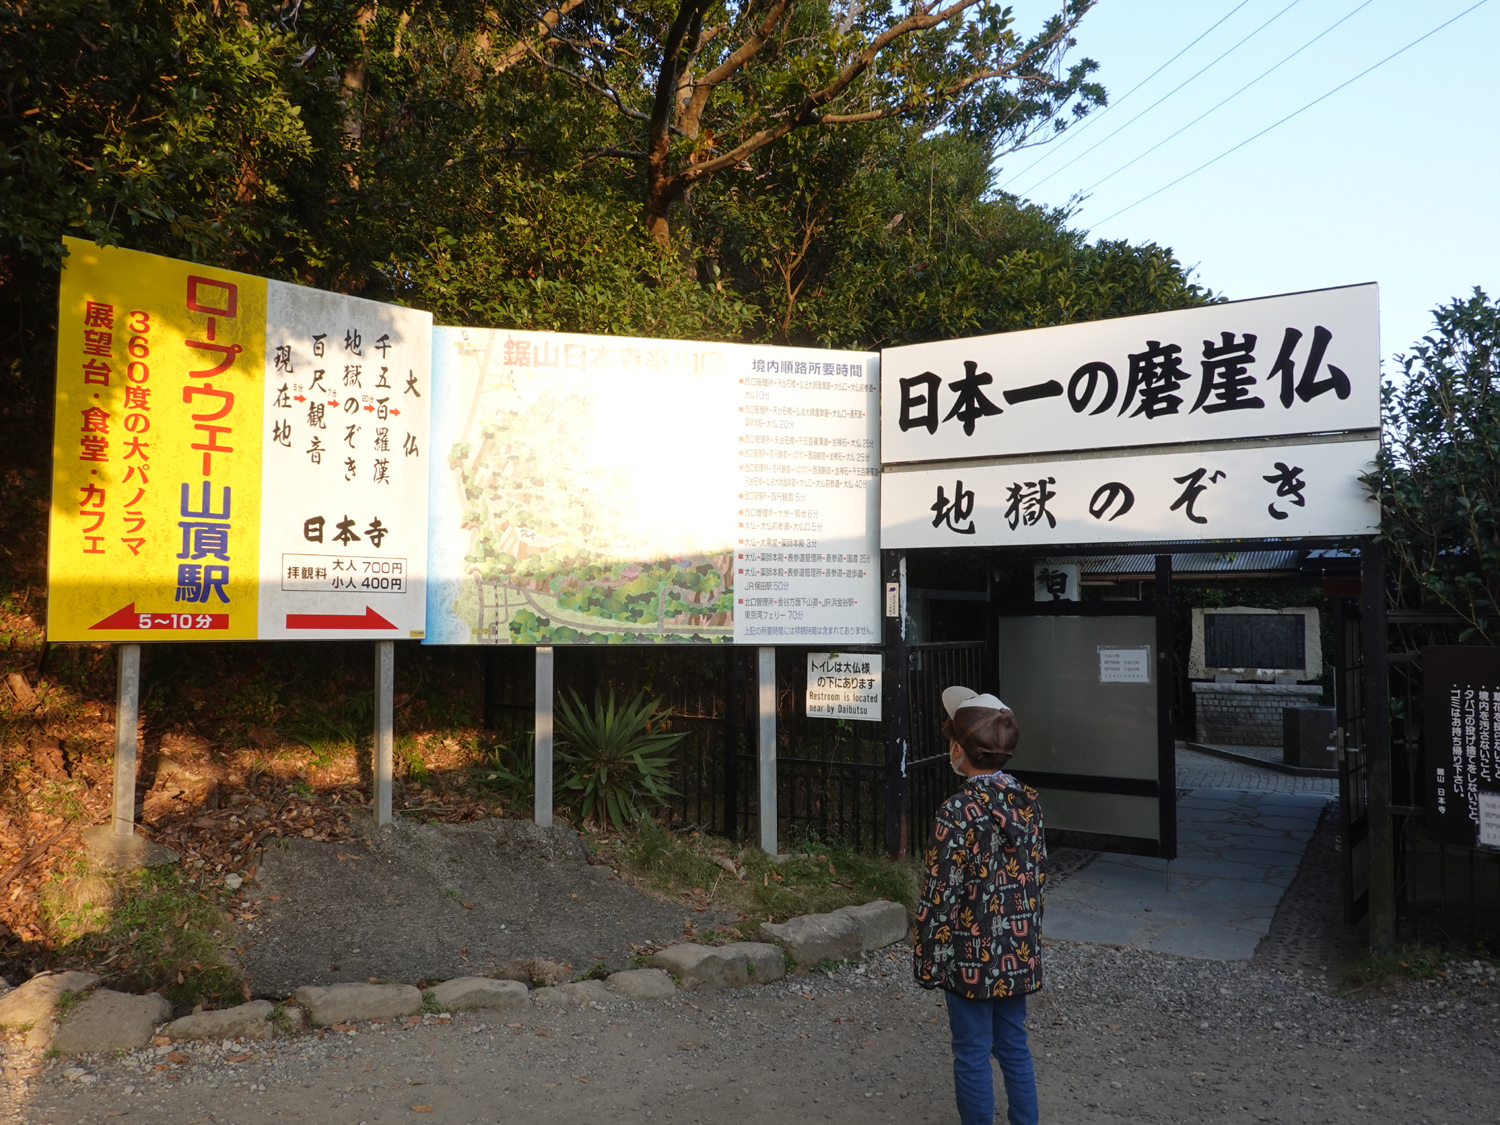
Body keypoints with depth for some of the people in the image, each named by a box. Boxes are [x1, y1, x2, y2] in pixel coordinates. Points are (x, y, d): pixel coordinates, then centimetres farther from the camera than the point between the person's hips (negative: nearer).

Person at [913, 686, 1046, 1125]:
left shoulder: (958, 811, -21)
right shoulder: (1028, 801, -1)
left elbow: (941, 895, -18)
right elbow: (1037, 875, 8)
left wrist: (928, 962, -8)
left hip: (972, 958, -6)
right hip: (1019, 954, 6)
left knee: (973, 1056, 9)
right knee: (1014, 1046, 19)